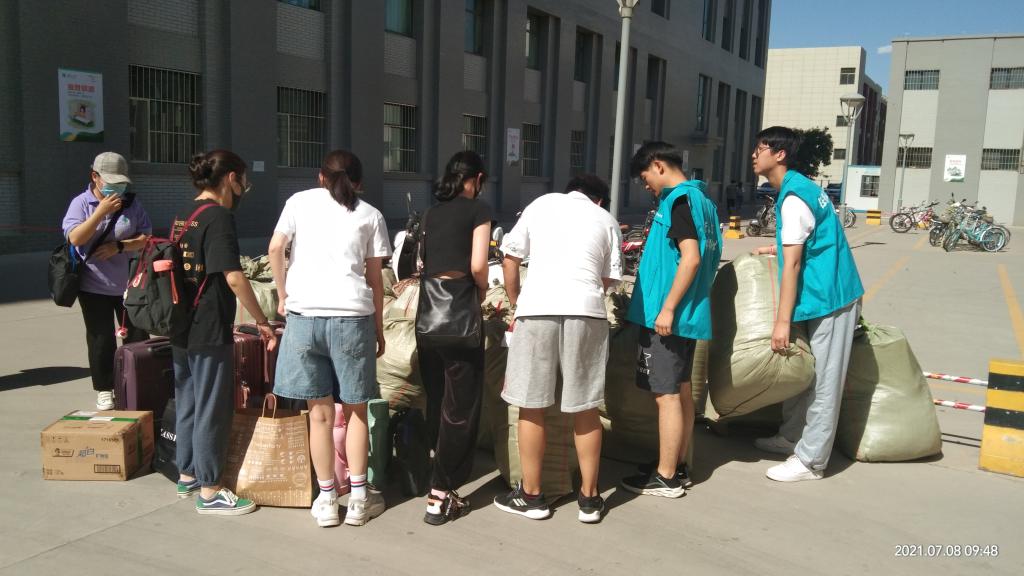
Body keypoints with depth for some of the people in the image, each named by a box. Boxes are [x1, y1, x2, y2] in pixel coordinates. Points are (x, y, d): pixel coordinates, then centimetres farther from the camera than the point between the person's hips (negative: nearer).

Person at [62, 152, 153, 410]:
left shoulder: (132, 203, -1)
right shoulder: (81, 203, -6)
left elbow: (146, 237, -3)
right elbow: (74, 238, -18)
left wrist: (119, 246, -18)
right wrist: (101, 211, -24)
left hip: (129, 285, 2)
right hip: (94, 287, -2)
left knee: (138, 337, 9)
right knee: (101, 340, 6)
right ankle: (104, 390, 19)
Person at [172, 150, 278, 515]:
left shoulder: (184, 215, 12)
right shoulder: (218, 217, -16)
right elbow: (233, 278, -22)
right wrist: (262, 322, -16)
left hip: (181, 329, 9)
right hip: (209, 332, -9)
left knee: (187, 403, 19)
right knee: (213, 409, 1)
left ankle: (187, 475, 32)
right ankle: (209, 491, 10)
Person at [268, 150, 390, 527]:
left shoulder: (300, 201, 12)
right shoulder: (370, 215, 11)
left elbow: (275, 249, 1)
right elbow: (375, 277, 8)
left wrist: (283, 296, 12)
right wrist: (379, 328, 14)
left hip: (304, 312, 1)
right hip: (352, 314, -1)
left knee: (319, 412, 8)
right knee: (355, 409, 11)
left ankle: (326, 501, 16)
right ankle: (358, 500, 16)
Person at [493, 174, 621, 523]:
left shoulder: (541, 204, 18)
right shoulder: (606, 220, 19)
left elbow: (510, 259, 14)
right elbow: (608, 279, 13)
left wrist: (515, 302, 25)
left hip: (536, 308, -1)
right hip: (586, 311, 1)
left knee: (531, 407, 8)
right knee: (585, 409, 10)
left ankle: (531, 495, 17)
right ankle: (589, 498, 18)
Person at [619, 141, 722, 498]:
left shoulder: (679, 200, -14)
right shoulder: (701, 199, 14)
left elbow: (690, 257, -24)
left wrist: (667, 308, -22)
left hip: (668, 316, -10)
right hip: (689, 313, 10)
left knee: (666, 394, -3)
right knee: (681, 390, 15)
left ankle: (665, 478, 6)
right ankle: (678, 466, 26)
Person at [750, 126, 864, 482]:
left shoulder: (793, 199, -19)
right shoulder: (797, 187, 11)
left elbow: (792, 264, -23)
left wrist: (782, 321, -23)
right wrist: (774, 247, 22)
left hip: (829, 296, -10)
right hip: (823, 292, 10)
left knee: (822, 380, -3)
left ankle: (810, 460, 5)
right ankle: (791, 437, 30)